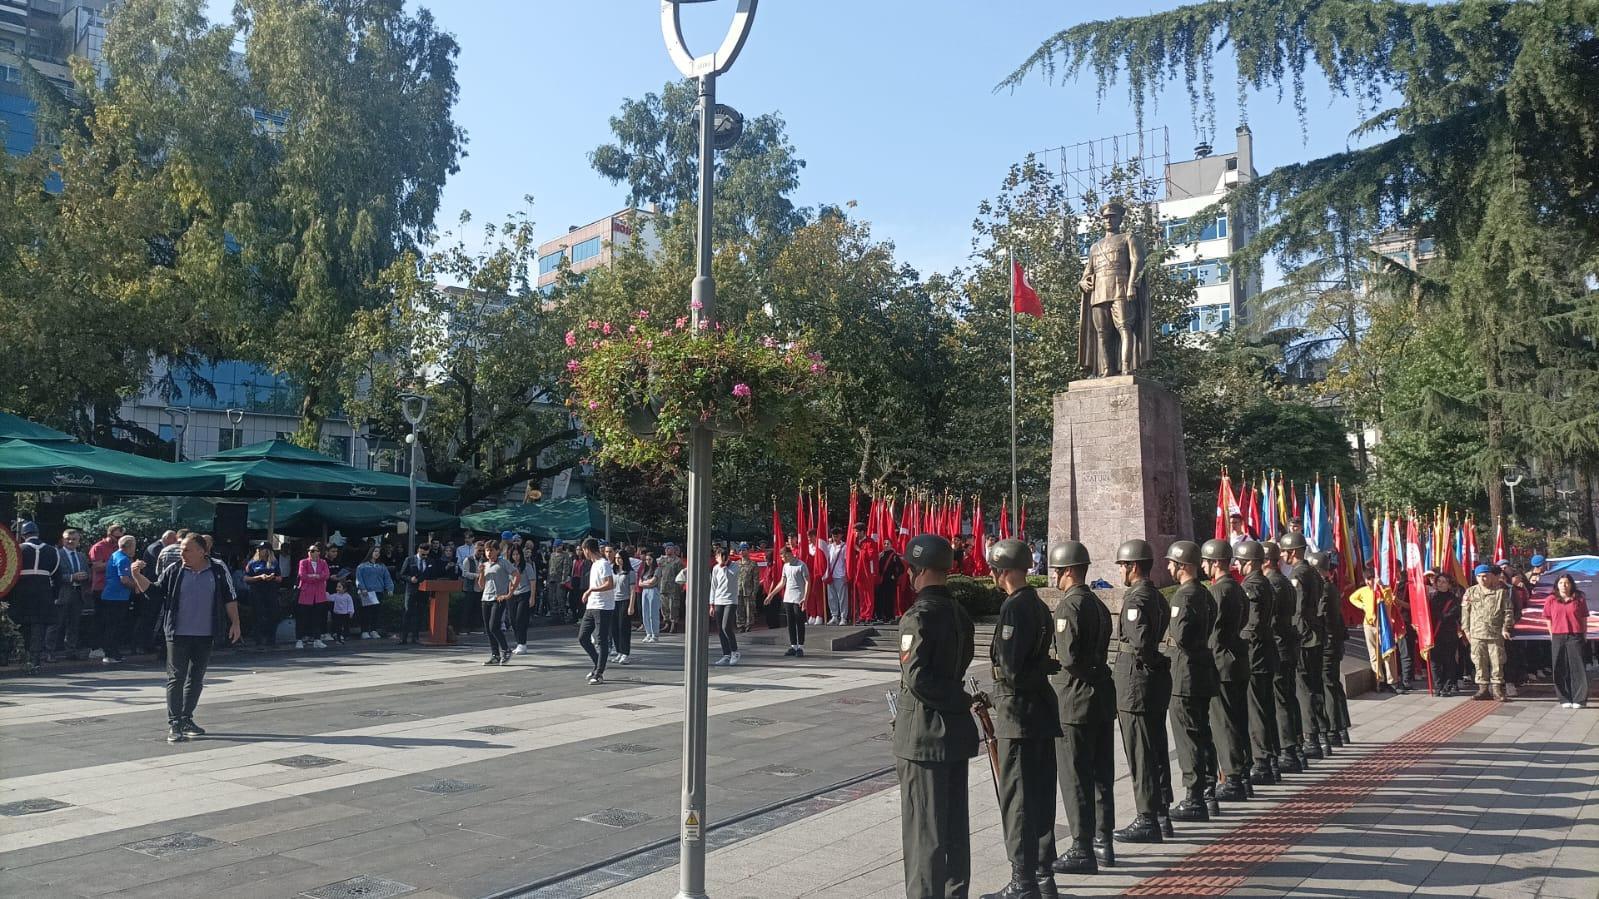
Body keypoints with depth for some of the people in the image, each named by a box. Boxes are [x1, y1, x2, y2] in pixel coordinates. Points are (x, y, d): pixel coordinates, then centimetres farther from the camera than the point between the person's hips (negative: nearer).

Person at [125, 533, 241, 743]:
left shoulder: (218, 571, 1)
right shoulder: (174, 572, 2)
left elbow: (230, 598, 5)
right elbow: (154, 591, 4)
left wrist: (235, 623, 3)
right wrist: (137, 576, -10)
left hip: (205, 635, 1)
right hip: (178, 634, -1)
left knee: (196, 678, 10)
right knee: (176, 678, -3)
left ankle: (186, 719, 23)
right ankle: (173, 724, 1)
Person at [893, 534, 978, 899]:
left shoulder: (919, 615, -17)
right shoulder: (958, 612, 7)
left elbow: (916, 677, -22)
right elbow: (962, 662, 12)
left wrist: (961, 699, -11)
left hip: (924, 733, -8)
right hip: (956, 731, 8)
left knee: (923, 827, 1)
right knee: (955, 822, 17)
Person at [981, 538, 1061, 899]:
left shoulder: (1014, 607, -17)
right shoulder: (1039, 604, 11)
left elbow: (1010, 668, -22)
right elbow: (1045, 660, 12)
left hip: (1019, 712, -9)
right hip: (1043, 710, 9)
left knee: (1016, 798, -2)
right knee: (1041, 795, 14)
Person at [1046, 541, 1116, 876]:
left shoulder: (1069, 606, -16)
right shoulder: (1098, 604, 11)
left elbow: (1068, 656, -22)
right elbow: (1100, 649, 13)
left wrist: (1051, 659, -3)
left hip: (1076, 697, -9)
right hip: (1103, 693, 9)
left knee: (1075, 776, -1)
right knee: (1101, 772, 14)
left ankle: (1082, 850, 3)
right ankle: (1103, 842, 23)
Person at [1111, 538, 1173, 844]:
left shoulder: (1136, 599, -18)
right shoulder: (1157, 596, 12)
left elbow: (1140, 642, -26)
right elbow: (1164, 633, 12)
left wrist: (1143, 657, -8)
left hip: (1136, 683, -10)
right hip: (1157, 680, 10)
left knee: (1140, 755, -3)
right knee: (1157, 751, 16)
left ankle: (1147, 821, 2)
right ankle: (1160, 814, 25)